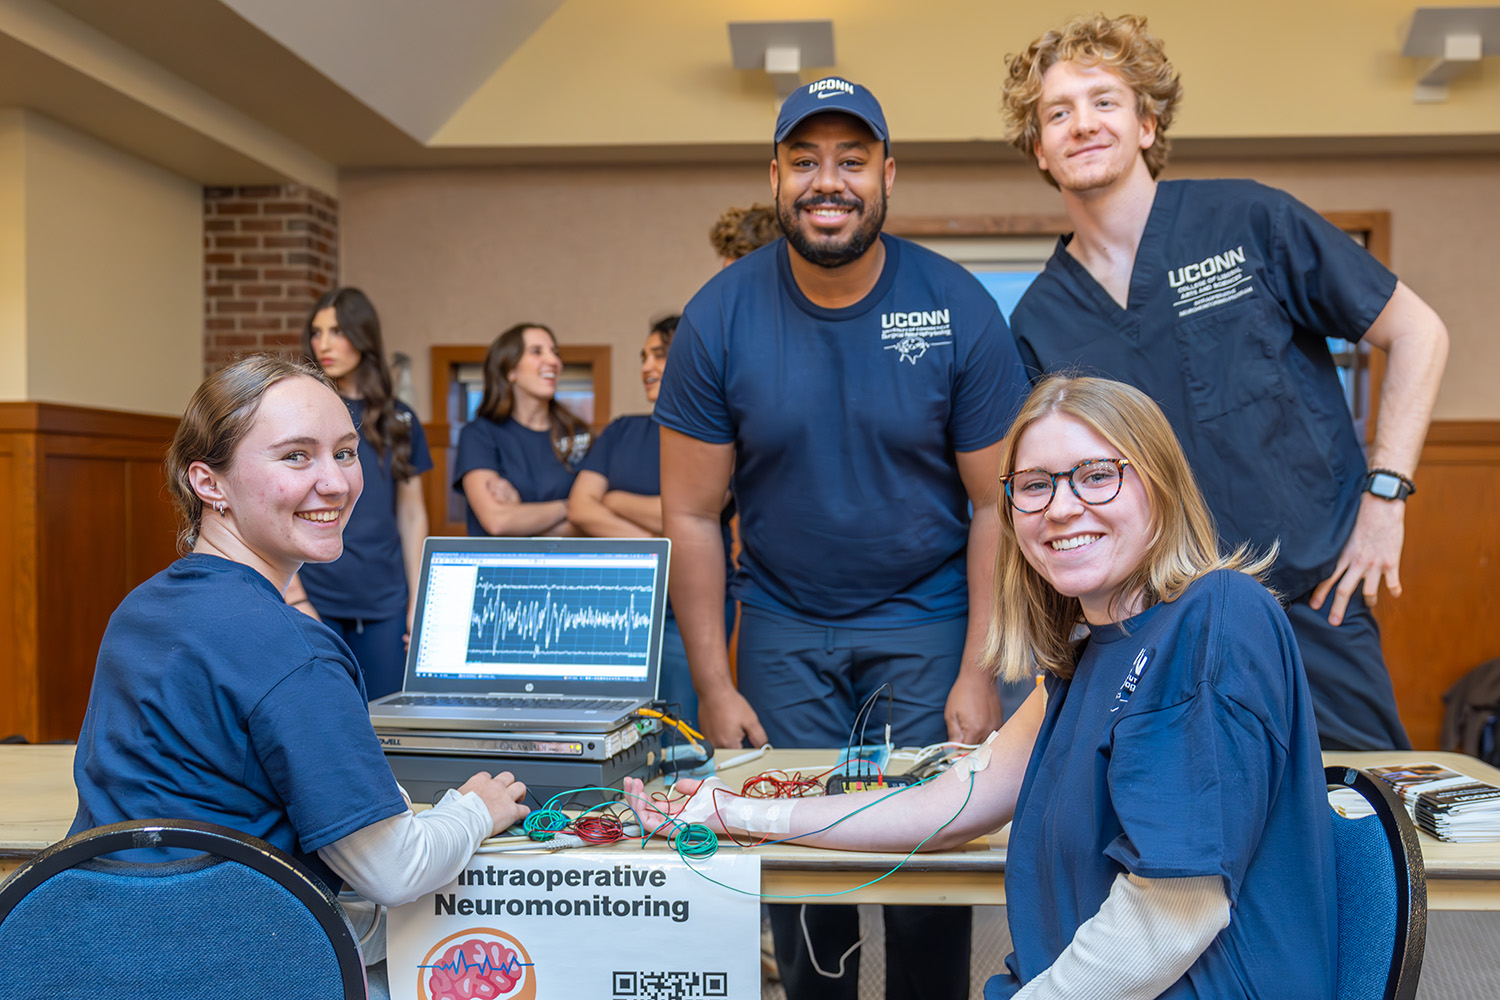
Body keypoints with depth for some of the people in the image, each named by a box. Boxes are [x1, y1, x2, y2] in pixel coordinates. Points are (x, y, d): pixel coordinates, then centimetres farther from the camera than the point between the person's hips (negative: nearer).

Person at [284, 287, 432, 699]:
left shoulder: (399, 419, 10)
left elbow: (411, 514, 12)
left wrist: (417, 602, 6)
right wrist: (295, 599, -11)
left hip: (384, 604, 3)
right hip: (314, 601, -3)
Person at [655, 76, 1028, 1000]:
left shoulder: (958, 308, -9)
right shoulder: (719, 319, -7)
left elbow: (1000, 504, -5)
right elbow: (693, 516, -3)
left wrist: (980, 672, -9)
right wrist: (713, 686, -5)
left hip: (929, 622, -1)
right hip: (783, 627, 1)